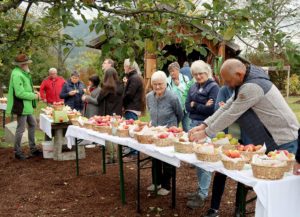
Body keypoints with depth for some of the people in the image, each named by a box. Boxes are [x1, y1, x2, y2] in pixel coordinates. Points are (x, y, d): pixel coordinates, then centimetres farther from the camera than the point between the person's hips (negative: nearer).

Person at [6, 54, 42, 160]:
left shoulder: (22, 73, 11)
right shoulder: (17, 75, -21)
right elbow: (20, 93, -25)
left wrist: (33, 93, 2)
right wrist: (34, 96, -15)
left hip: (26, 106, 10)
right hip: (21, 106, -10)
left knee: (32, 124, 17)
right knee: (21, 129, 0)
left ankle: (33, 149, 29)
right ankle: (17, 152, 16)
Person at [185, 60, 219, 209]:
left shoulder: (213, 87, -8)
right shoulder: (193, 87, 13)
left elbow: (211, 109, -17)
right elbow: (187, 107, 3)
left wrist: (195, 105, -9)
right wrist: (202, 106, -12)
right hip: (194, 124, 7)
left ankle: (203, 194, 5)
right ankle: (201, 189, 25)